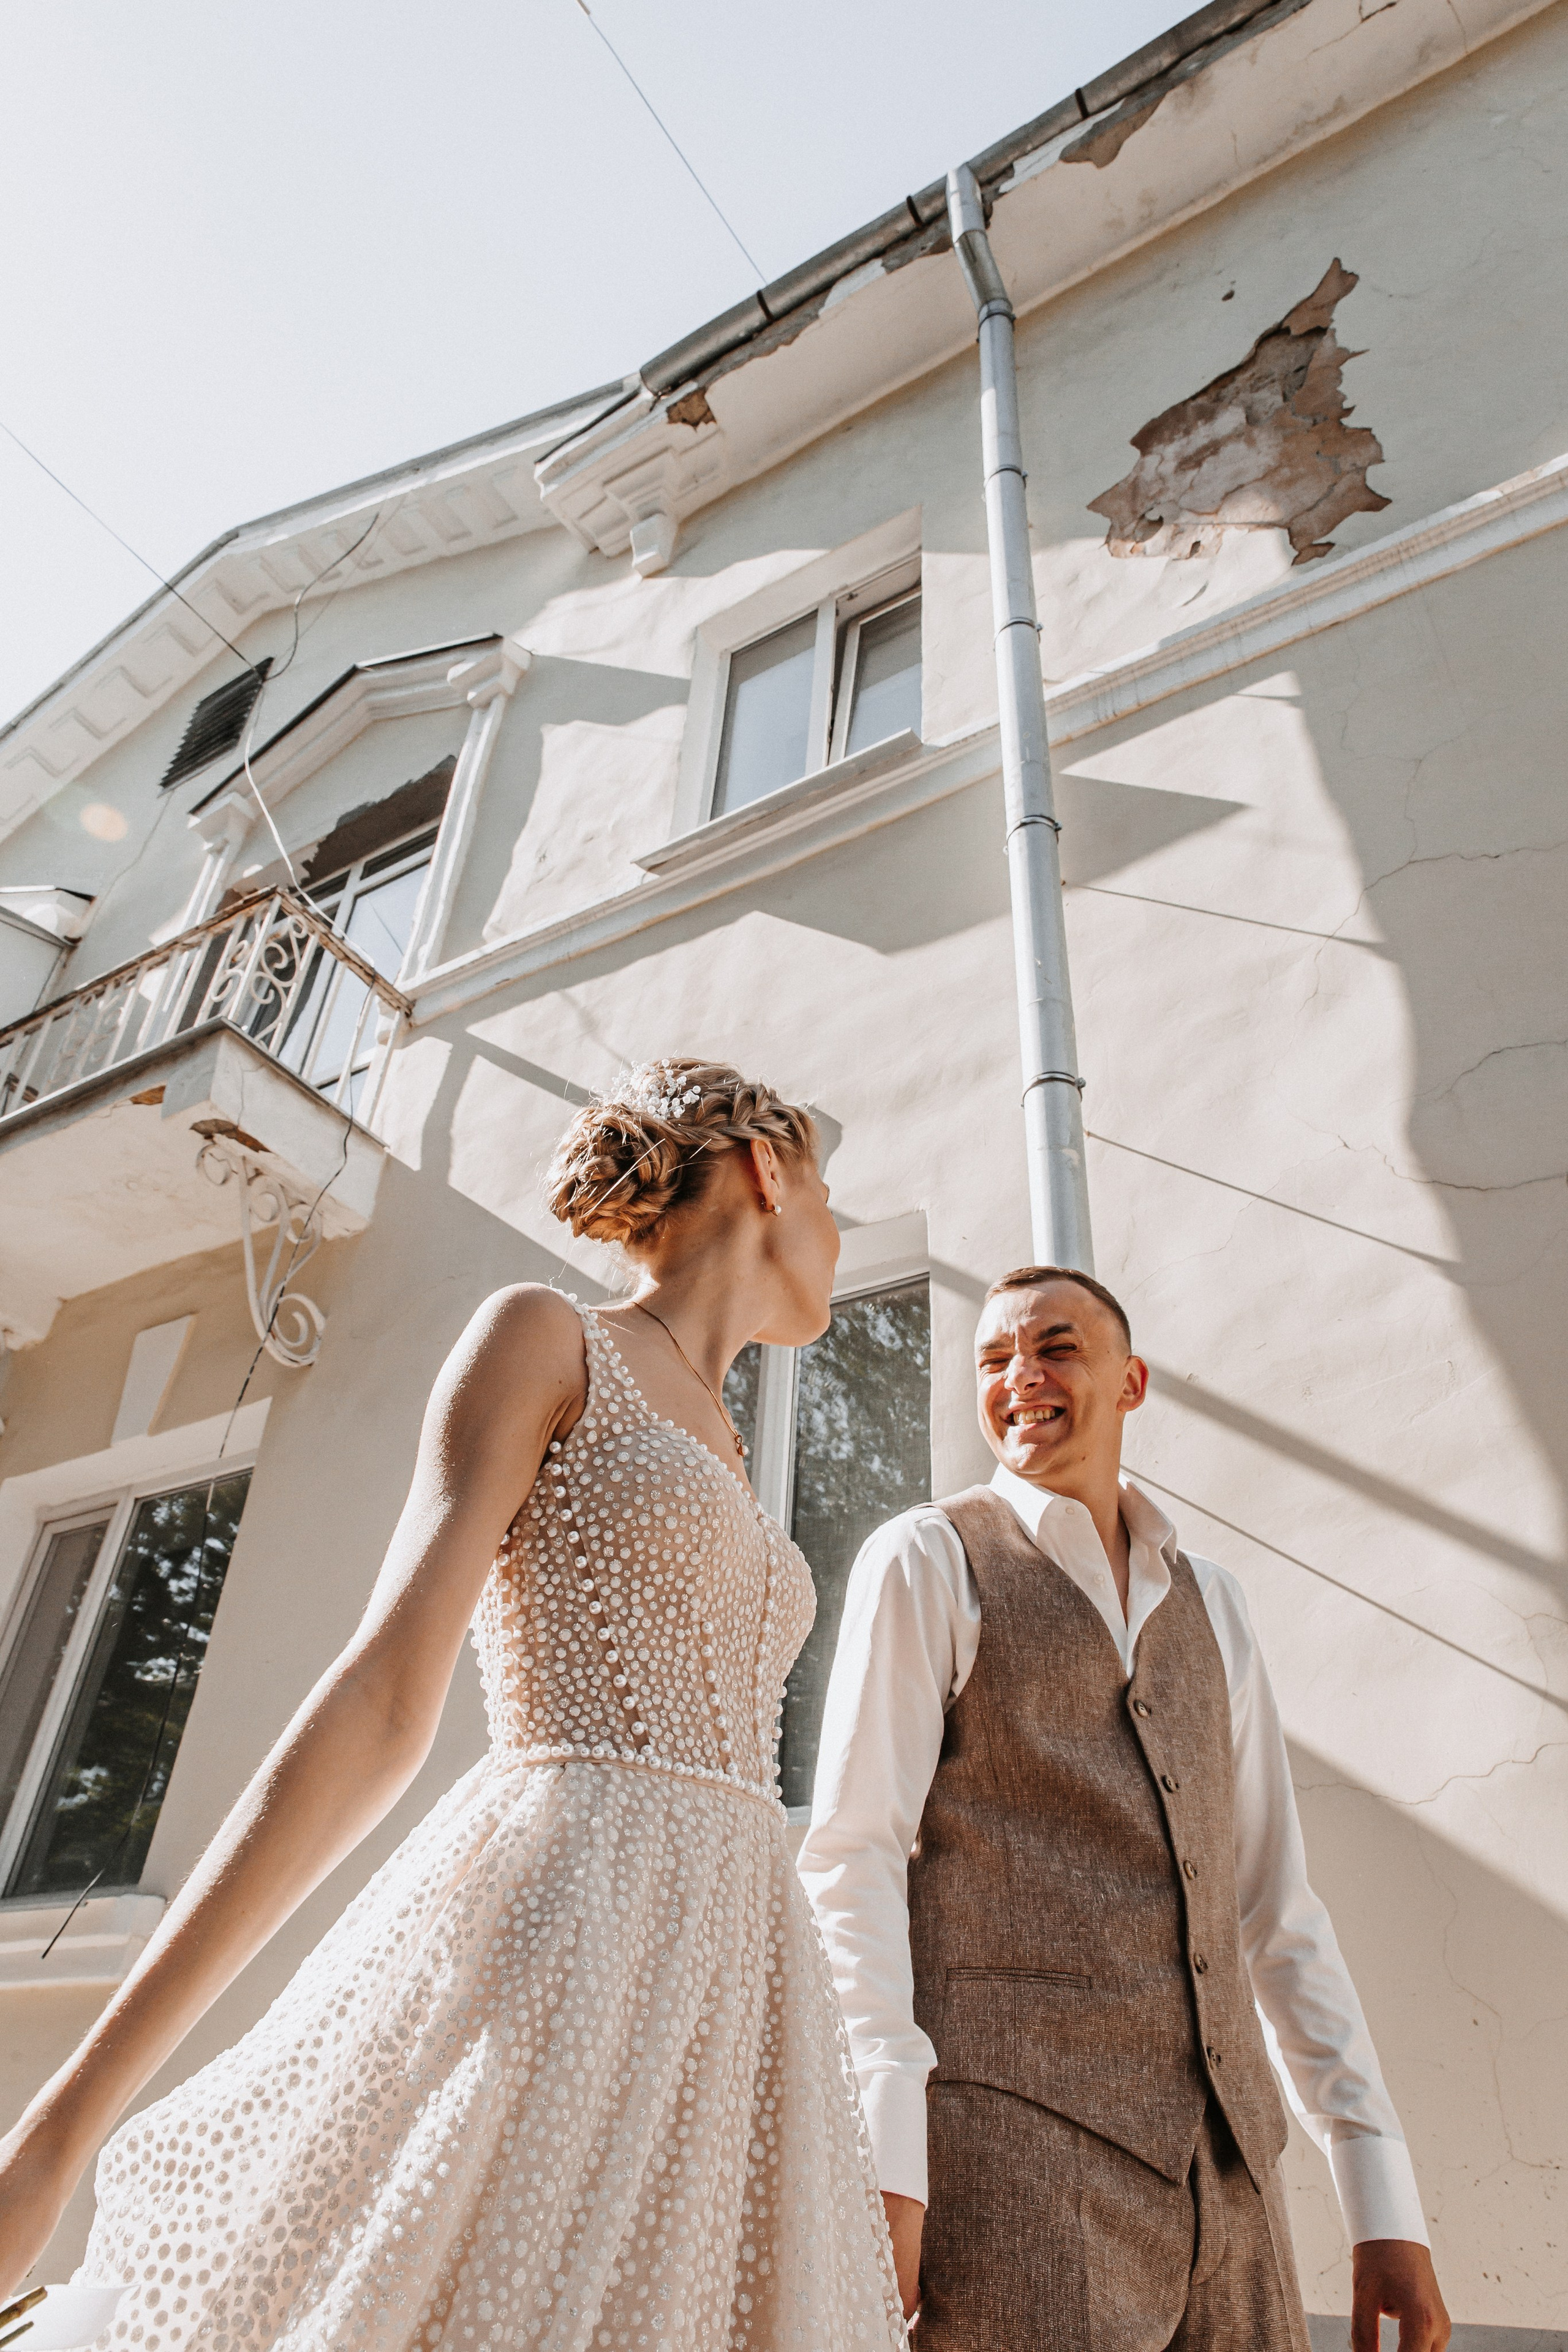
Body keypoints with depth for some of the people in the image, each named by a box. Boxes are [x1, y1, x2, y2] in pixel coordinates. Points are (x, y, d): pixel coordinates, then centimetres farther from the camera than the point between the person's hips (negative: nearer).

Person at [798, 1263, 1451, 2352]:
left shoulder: (1210, 1604, 14)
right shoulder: (926, 1560, -2)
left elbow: (1275, 1906, 13)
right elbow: (852, 1855, -8)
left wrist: (1386, 2202, 8)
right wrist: (881, 2162, -17)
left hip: (1226, 2160, 5)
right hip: (1012, 2138, -5)